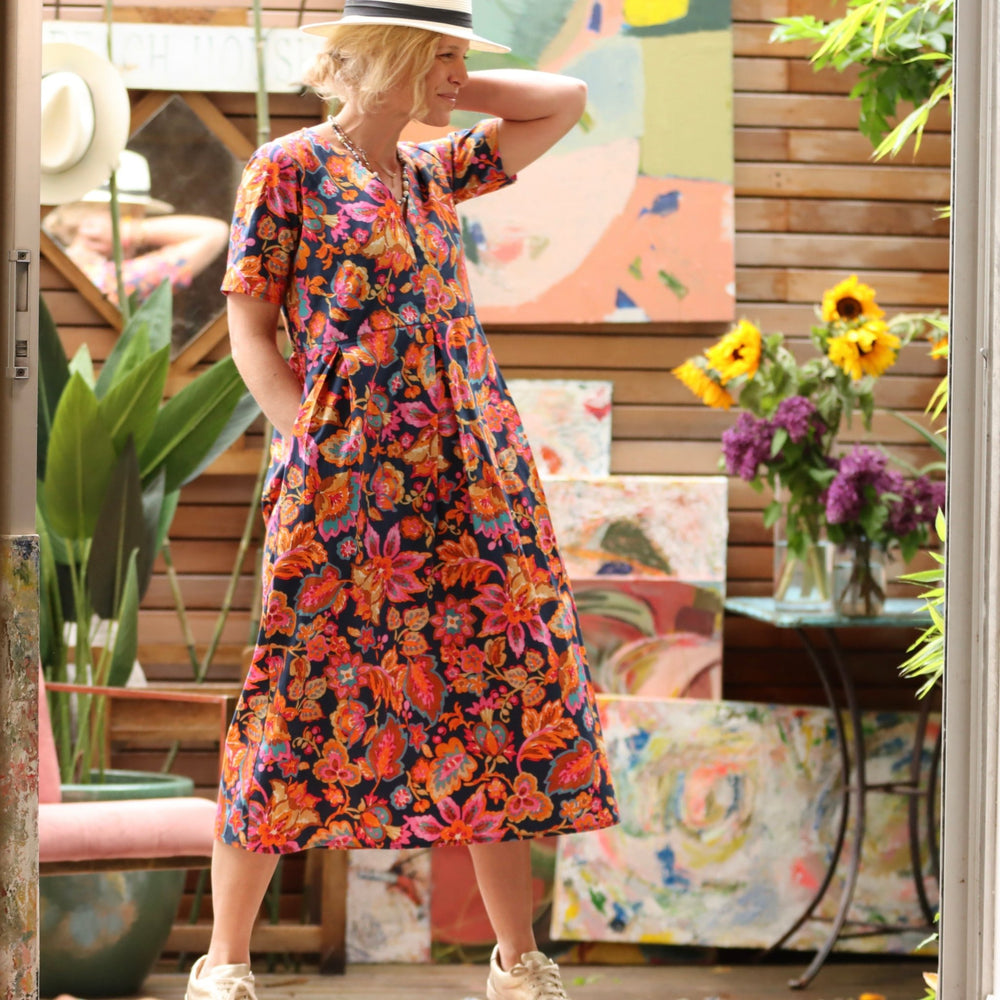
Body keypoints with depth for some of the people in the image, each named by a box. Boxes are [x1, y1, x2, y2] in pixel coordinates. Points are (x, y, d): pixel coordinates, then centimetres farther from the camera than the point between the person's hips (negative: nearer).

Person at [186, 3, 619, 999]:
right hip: (344, 485, -6)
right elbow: (250, 330, -3)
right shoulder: (287, 170, -1)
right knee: (302, 704, -4)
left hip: (465, 484, 6)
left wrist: (445, 91, 13)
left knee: (499, 700, 4)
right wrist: (314, 450, -12)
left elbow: (565, 100, 22)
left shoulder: (434, 171, 15)